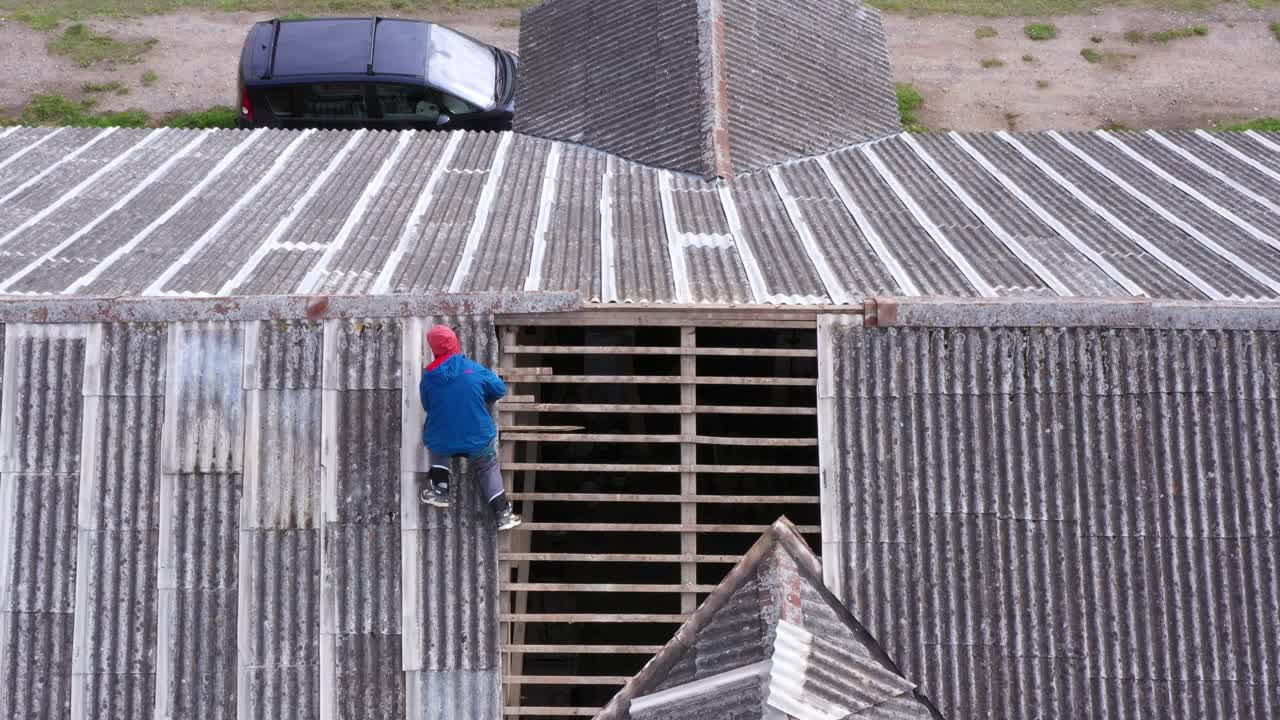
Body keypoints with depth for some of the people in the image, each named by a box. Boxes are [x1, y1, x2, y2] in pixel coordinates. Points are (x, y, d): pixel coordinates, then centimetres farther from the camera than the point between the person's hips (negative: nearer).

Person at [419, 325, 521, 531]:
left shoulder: (428, 378, -8)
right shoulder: (473, 369, -10)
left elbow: (427, 407, 8)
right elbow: (500, 389, 2)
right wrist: (484, 400, 23)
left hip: (442, 443, 1)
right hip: (478, 438, -1)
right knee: (488, 469, 24)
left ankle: (439, 490, 26)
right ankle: (502, 514, 24)